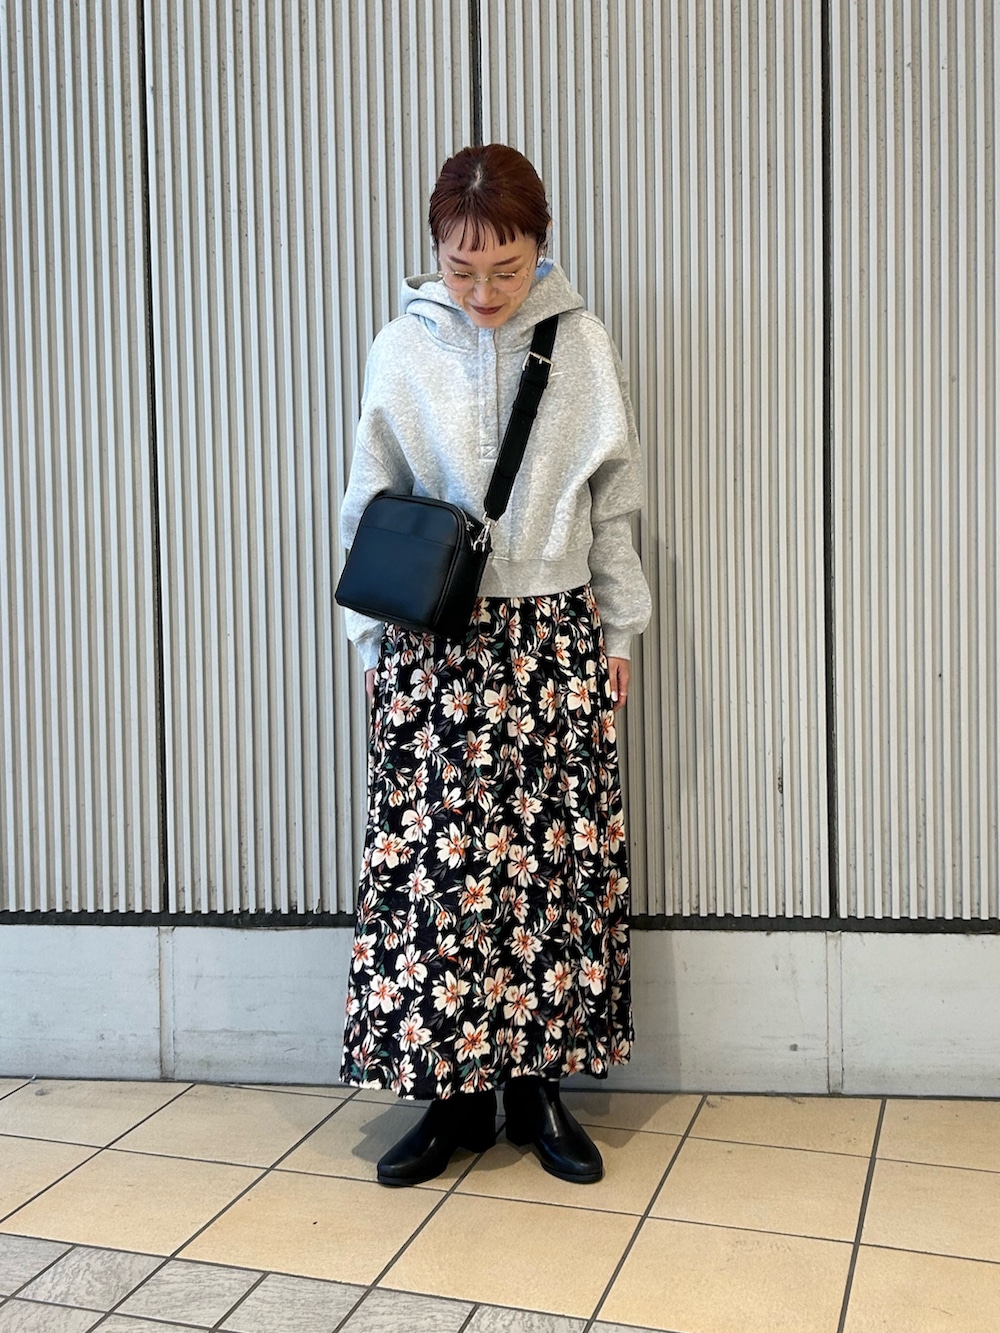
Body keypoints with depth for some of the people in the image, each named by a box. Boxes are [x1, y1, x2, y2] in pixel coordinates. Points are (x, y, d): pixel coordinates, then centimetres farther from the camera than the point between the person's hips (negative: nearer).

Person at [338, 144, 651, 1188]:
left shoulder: (583, 345, 1)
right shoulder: (402, 350, 0)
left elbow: (615, 502, 8)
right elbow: (370, 509, 6)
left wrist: (617, 631, 8)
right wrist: (377, 643, 3)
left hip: (555, 637, 1)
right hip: (435, 643, 0)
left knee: (559, 859, 2)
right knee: (430, 862, -2)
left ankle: (537, 1083, 18)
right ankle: (454, 1092, 14)